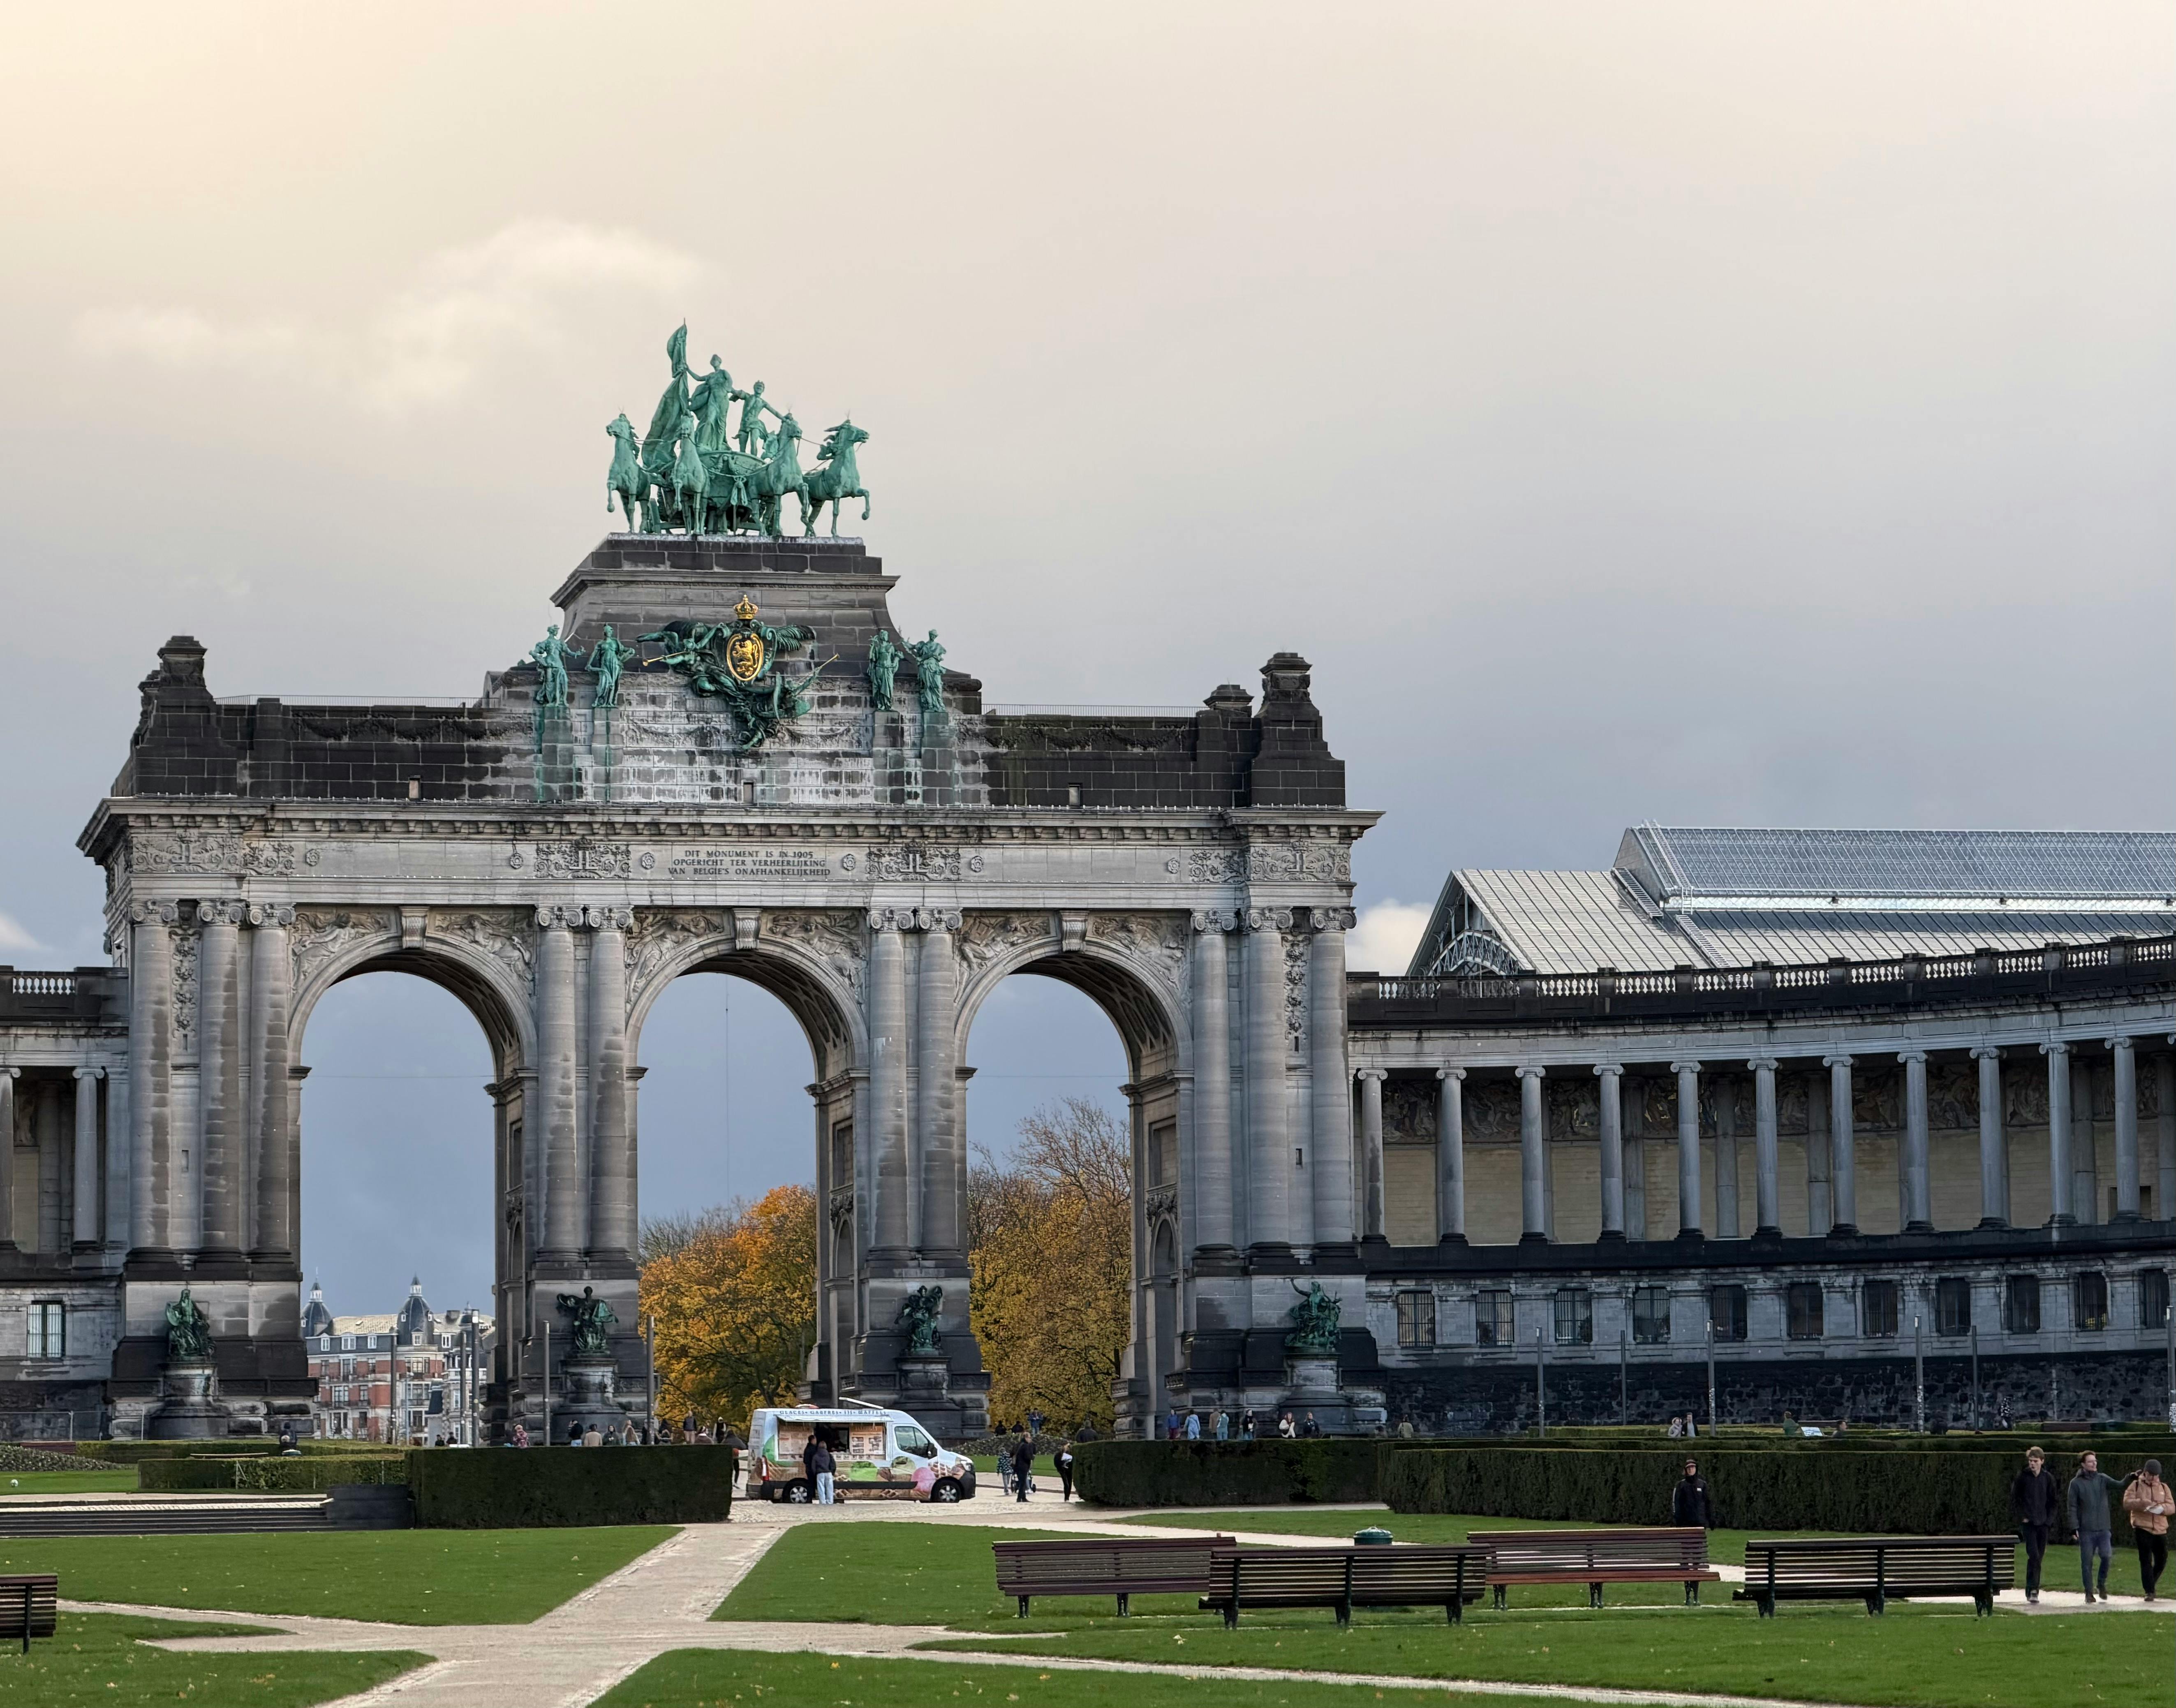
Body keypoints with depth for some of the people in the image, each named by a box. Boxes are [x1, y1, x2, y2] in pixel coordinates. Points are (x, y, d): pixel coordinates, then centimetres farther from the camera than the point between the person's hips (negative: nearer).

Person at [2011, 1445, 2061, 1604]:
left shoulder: (2048, 1478, 6)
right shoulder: (2022, 1477, -2)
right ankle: (2032, 1590, -15)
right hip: (2028, 1523, -3)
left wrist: (2050, 1518, 1)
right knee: (2034, 1555, -15)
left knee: (2038, 1557, 6)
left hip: (2043, 1523, 3)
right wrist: (2021, 1517, -6)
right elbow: (2015, 1499, 3)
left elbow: (2055, 1501, 12)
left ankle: (2032, 1590, 16)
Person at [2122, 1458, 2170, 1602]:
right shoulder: (2136, 1486, 4)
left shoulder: (2163, 1488, 14)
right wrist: (2141, 1503, -25)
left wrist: (2161, 1508, -18)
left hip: (2160, 1530, 4)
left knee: (2162, 1561, 7)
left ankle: (2151, 1585, 29)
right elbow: (2127, 1504, -7)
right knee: (2146, 1561, -9)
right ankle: (2149, 1592, -7)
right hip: (2143, 1529, -4)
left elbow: (2172, 1507, 5)